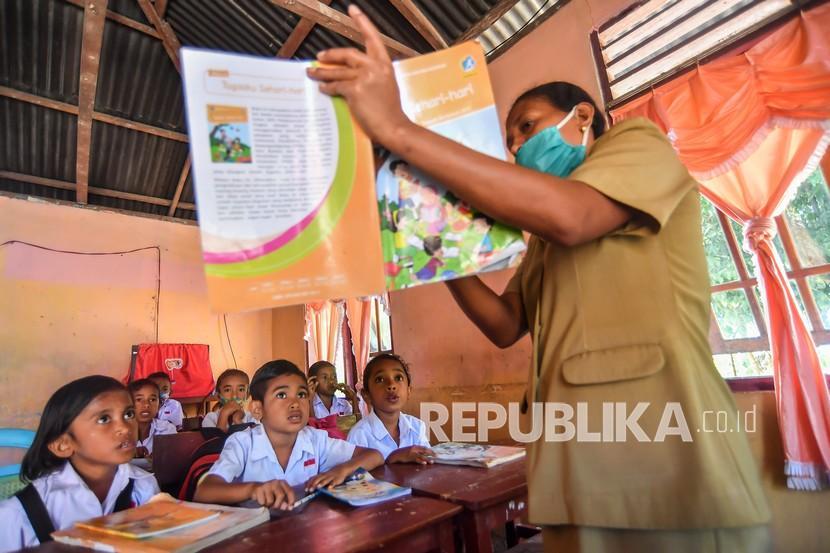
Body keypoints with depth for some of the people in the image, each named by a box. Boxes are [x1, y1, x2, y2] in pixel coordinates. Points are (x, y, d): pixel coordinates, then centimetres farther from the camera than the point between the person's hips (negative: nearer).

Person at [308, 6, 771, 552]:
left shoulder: (639, 142, 3)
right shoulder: (544, 237, 21)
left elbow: (569, 216, -21)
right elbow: (507, 326, 12)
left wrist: (399, 128, -21)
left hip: (667, 468, -6)